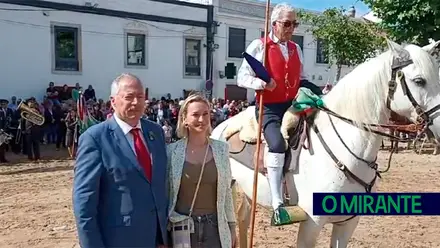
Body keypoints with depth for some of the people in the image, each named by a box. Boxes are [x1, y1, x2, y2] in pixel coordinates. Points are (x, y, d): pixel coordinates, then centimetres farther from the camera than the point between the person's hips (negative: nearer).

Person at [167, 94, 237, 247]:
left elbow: (227, 192, 5)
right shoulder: (172, 151, -6)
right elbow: (165, 192, 1)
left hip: (215, 227, 2)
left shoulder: (221, 149, -1)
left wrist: (232, 226, 7)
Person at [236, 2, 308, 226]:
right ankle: (278, 206, -28)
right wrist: (261, 83, -25)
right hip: (269, 107, -7)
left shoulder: (296, 49, 18)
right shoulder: (259, 46, -1)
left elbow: (301, 78, 26)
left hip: (293, 105, 7)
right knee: (277, 143, -29)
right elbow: (241, 77, -6)